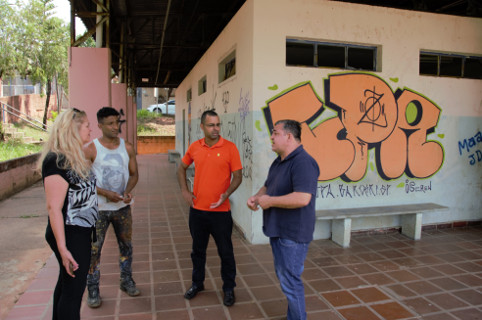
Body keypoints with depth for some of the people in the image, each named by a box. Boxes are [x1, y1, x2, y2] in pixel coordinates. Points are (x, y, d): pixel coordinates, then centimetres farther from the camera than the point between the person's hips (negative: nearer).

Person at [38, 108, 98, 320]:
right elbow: (53, 207, -24)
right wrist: (63, 248, -25)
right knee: (73, 291, 1)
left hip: (81, 232, 10)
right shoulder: (57, 161, -21)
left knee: (65, 284, 22)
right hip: (71, 235, -10)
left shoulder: (75, 157, 8)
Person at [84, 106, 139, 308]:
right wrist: (106, 193, -19)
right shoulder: (91, 149, -9)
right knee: (94, 249, 3)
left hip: (123, 207, 4)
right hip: (99, 208, -3)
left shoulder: (127, 148, 2)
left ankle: (126, 281, 32)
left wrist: (128, 191, -11)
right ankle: (93, 290, 20)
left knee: (126, 245, 14)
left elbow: (134, 174, 8)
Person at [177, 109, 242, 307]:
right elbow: (181, 169, 16)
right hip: (197, 209, 4)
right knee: (198, 249, 19)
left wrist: (226, 194, -21)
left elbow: (238, 176, -6)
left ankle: (229, 288, 29)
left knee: (225, 251, 9)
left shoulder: (229, 147, -9)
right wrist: (184, 191, 4)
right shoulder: (194, 147, 1)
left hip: (220, 211, -3)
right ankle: (197, 283, 40)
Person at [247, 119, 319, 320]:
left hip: (292, 234, -10)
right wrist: (256, 197, 0)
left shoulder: (303, 162, -22)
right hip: (277, 229, 10)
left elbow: (302, 198, -32)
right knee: (283, 275, 21)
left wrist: (269, 201, -22)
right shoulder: (278, 162, 11)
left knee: (289, 280, 1)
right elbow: (268, 186, 22)